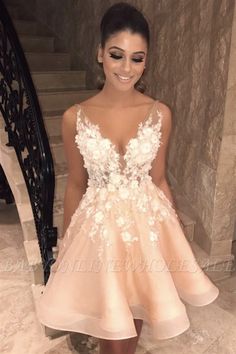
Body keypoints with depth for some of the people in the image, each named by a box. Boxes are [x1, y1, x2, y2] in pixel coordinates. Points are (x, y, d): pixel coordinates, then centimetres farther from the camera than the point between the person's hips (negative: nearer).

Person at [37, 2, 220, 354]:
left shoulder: (160, 114, -8)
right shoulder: (75, 117, -10)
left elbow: (159, 180, 1)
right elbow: (76, 185, -1)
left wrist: (178, 234, 7)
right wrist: (66, 245, 5)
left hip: (147, 223, 1)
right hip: (99, 226, -1)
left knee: (135, 314, 21)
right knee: (110, 325, 13)